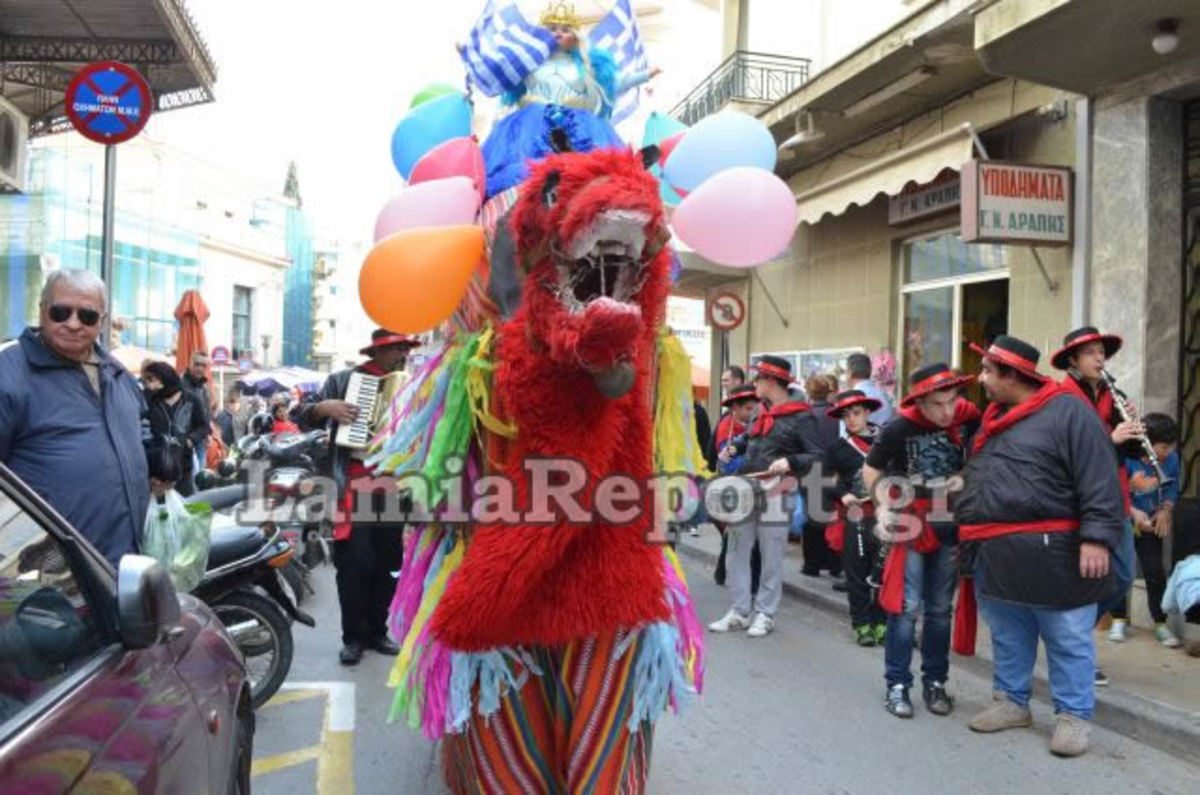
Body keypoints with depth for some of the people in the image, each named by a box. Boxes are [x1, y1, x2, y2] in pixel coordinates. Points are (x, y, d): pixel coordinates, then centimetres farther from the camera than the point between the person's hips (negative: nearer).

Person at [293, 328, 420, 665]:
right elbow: (301, 414, 3)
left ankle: (377, 631, 22)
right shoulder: (343, 380, 3)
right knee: (354, 561, -7)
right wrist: (324, 407, -15)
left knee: (387, 561, 8)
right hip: (355, 482, -3)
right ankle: (352, 637, 7)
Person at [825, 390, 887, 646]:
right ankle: (862, 624, 16)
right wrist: (844, 495, -11)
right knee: (857, 574, 6)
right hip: (855, 519, 0)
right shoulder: (837, 448, 8)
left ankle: (881, 621, 18)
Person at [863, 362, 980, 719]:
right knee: (907, 607, -3)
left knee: (940, 608, 11)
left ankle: (935, 682, 24)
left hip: (951, 525, 3)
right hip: (910, 523, -3)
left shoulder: (970, 418, -11)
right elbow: (871, 468, -3)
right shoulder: (899, 428, -17)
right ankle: (897, 684, 9)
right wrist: (884, 507, -13)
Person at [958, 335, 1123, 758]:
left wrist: (1097, 537, -21)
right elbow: (974, 480, 24)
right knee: (1007, 637, 17)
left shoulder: (1068, 411, -10)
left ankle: (1074, 715, 18)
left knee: (1067, 640, 5)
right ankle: (1011, 702, 31)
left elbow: (1099, 481, -15)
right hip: (996, 554, 8)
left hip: (1052, 554, -8)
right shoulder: (993, 418, 16)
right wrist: (964, 530, 22)